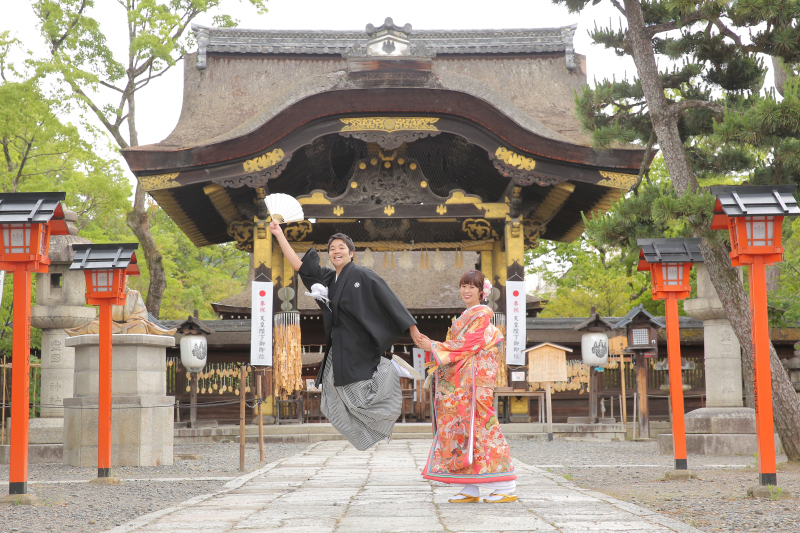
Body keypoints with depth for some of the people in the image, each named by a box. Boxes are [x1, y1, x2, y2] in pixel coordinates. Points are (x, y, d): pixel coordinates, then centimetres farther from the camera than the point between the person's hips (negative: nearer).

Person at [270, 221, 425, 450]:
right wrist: (279, 235, 11)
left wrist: (412, 328, -13)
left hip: (359, 346, -7)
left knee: (362, 397, -7)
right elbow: (298, 265, 14)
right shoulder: (327, 278, 12)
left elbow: (390, 301, -9)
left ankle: (391, 370, 14)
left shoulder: (362, 275, -8)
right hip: (338, 348, 7)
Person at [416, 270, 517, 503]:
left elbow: (465, 346, -14)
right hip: (461, 382, 9)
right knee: (463, 429, 5)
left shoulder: (481, 315, -8)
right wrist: (433, 347, 8)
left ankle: (507, 488, -8)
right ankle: (471, 490, 6)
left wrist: (433, 347, -9)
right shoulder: (466, 317, 20)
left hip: (474, 381, -9)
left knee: (478, 427, -11)